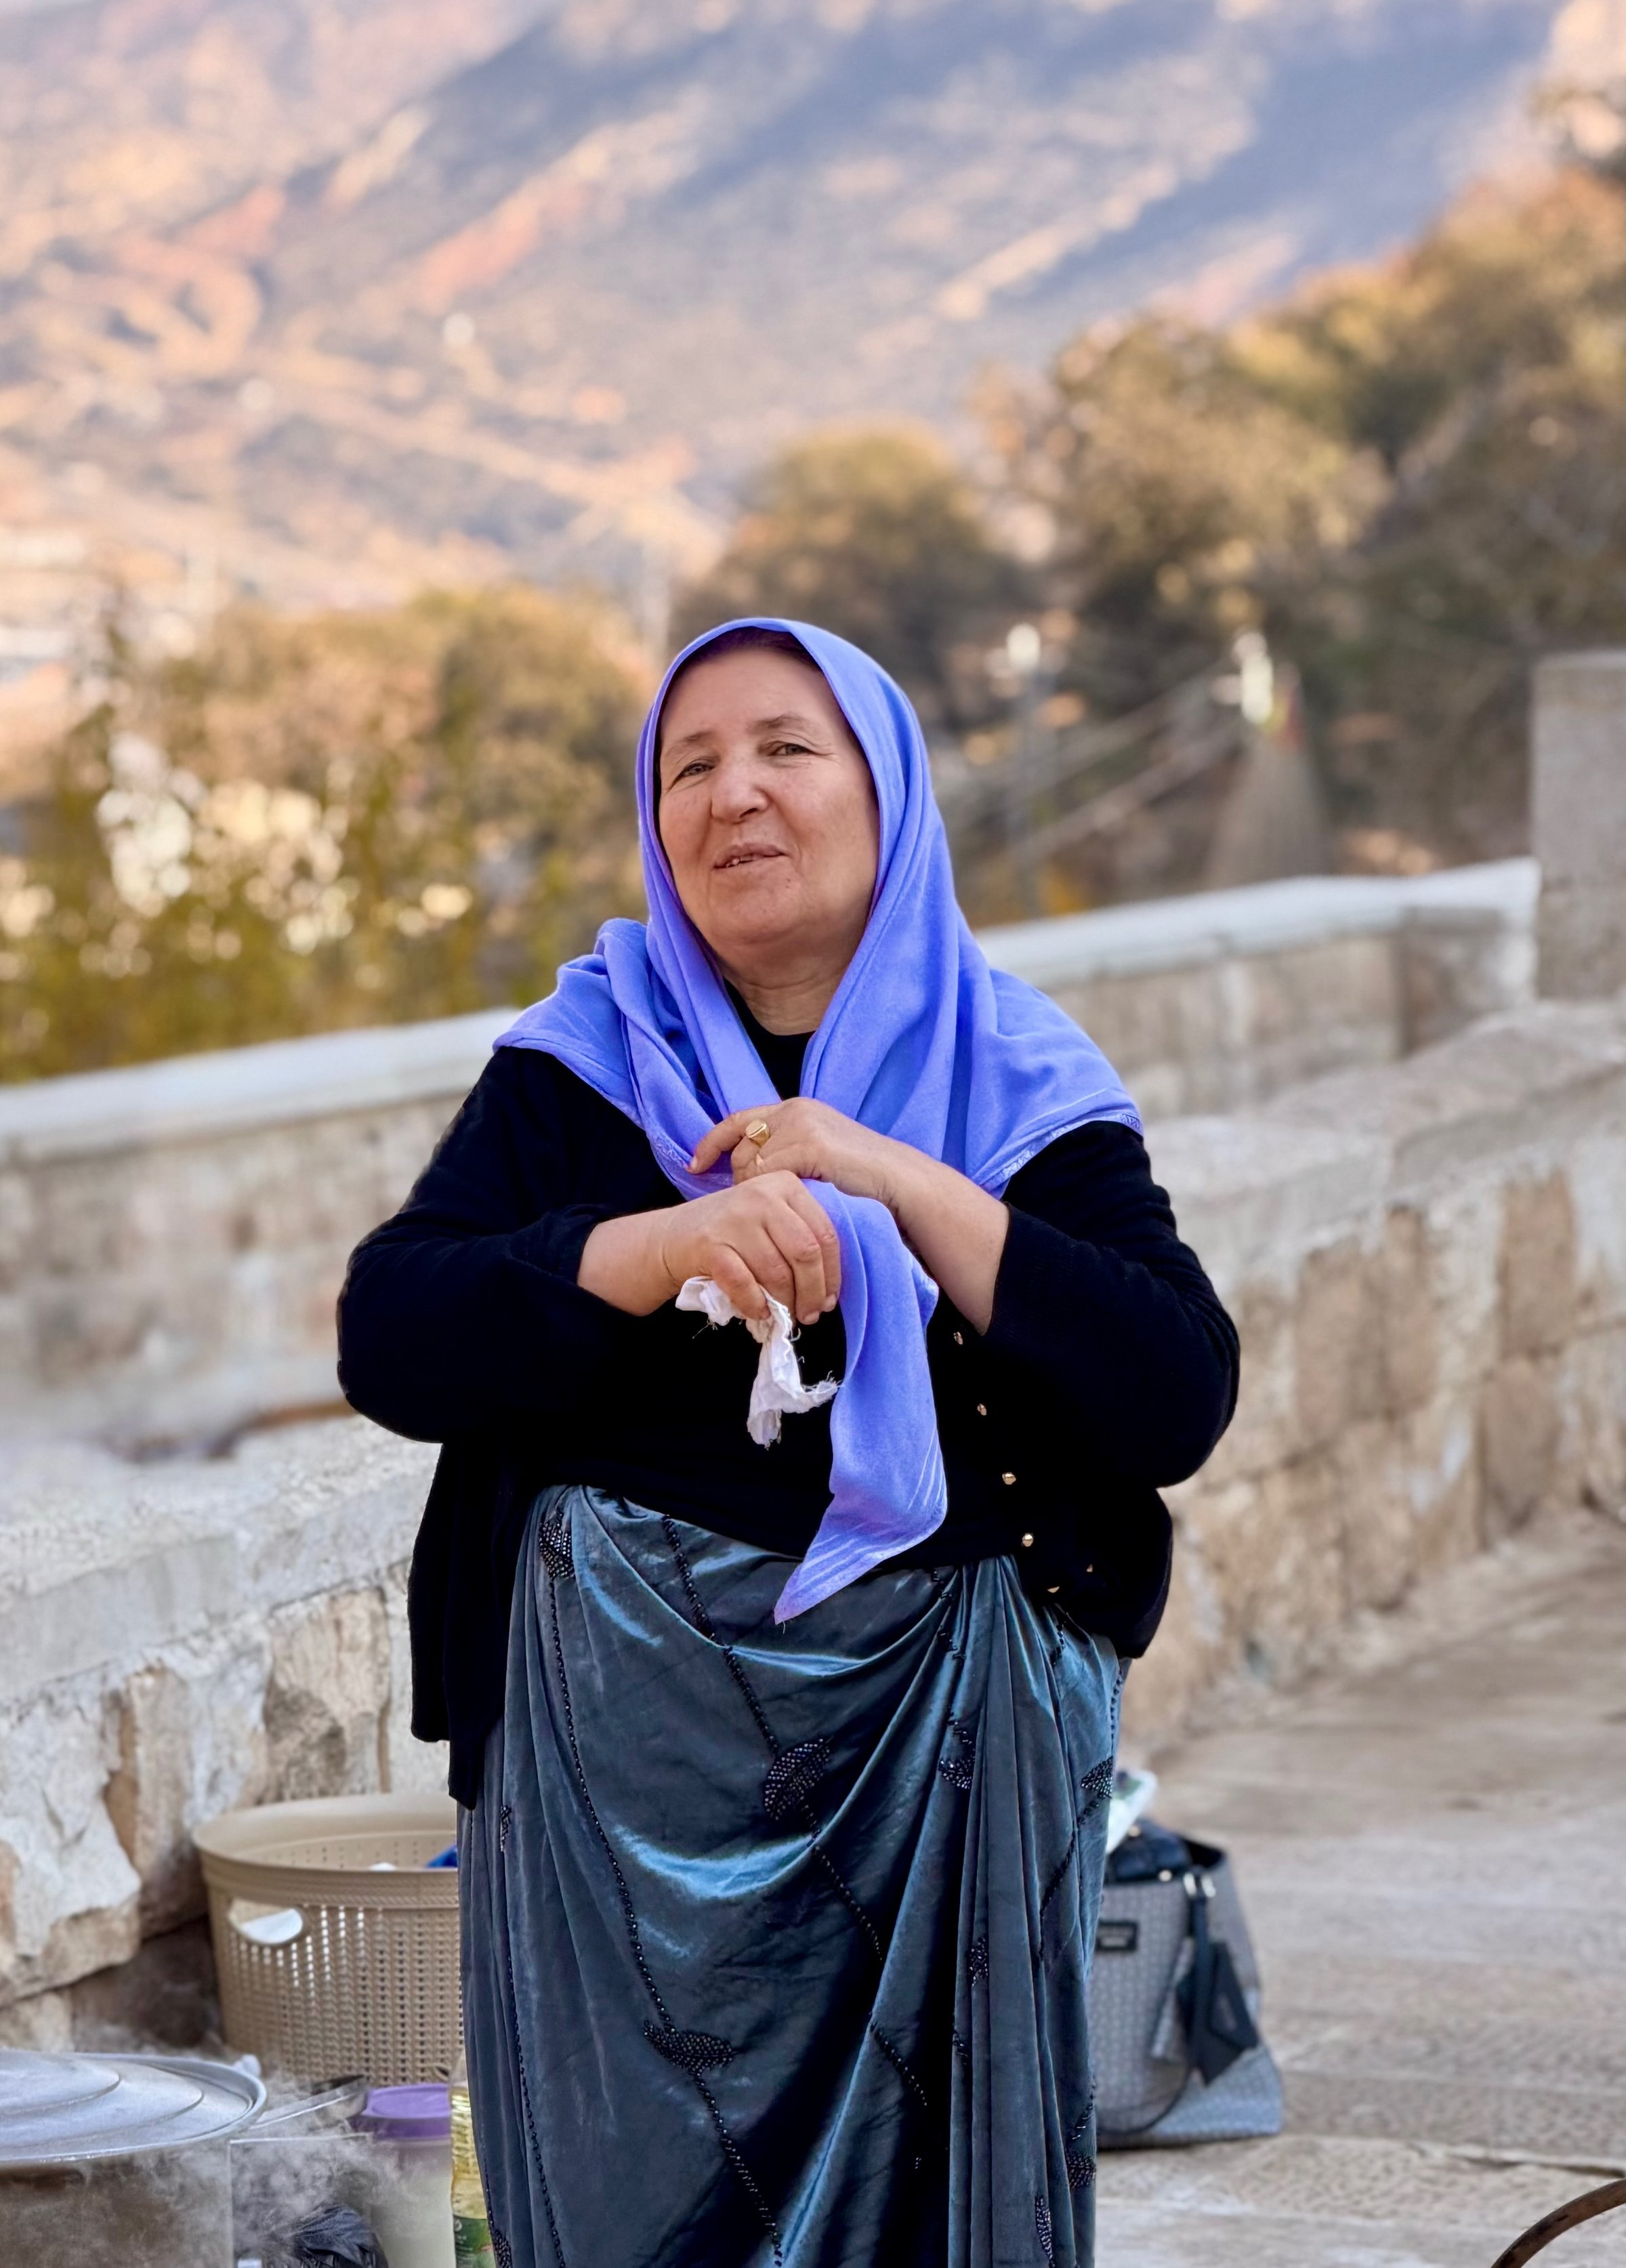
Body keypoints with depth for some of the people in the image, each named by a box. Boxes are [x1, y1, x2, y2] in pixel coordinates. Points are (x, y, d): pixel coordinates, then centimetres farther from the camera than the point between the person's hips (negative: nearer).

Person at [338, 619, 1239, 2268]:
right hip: (624, 1745, 0)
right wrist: (671, 1244, -23)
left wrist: (901, 1188, -17)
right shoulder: (577, 1069, 3)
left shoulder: (1021, 1091, 2)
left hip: (936, 1755, 0)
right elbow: (388, 1345, -8)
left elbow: (1180, 1401, -10)